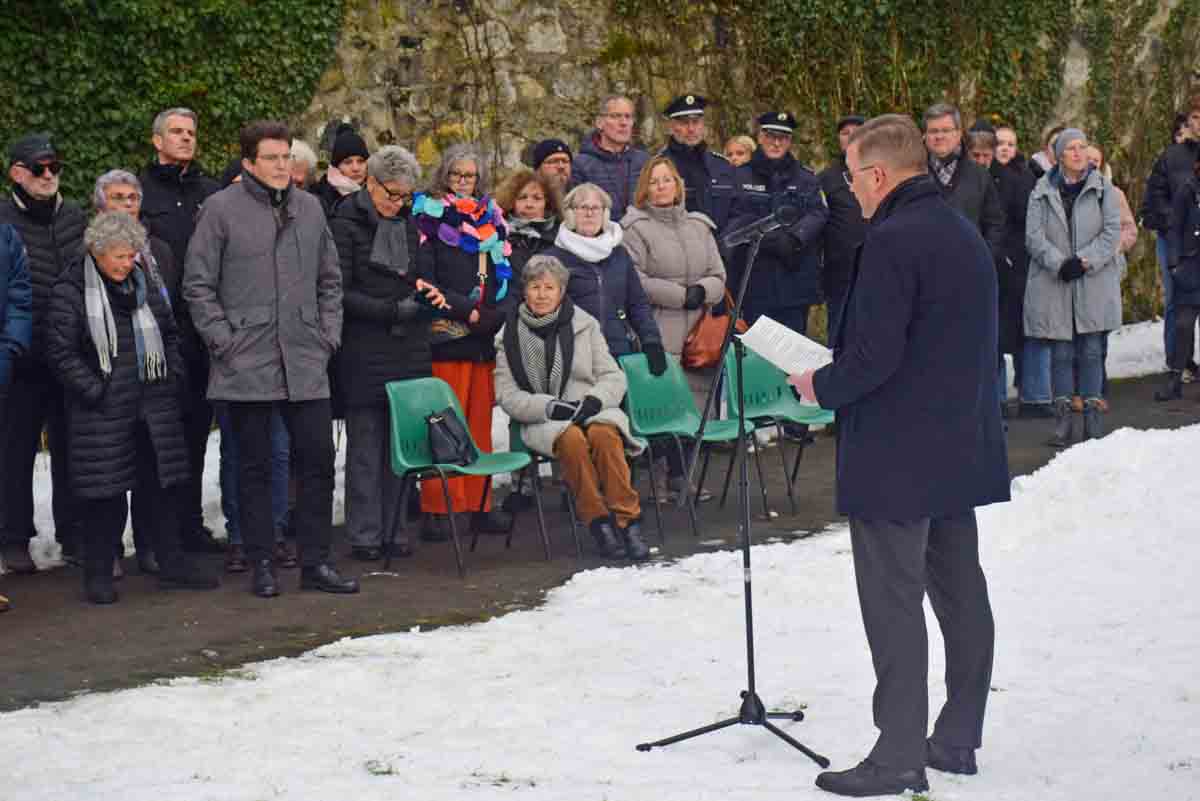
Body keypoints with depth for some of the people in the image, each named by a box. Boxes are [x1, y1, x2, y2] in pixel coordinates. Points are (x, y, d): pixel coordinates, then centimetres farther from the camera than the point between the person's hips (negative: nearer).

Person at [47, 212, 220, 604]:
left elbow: (169, 333, 21)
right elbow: (60, 350, -9)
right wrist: (95, 391, -13)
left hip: (154, 407, 6)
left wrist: (175, 378, 8)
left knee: (164, 484, 9)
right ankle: (99, 573, 9)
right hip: (102, 412, -5)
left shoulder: (143, 284, 12)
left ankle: (171, 561, 20)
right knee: (106, 491, -2)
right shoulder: (72, 291, -7)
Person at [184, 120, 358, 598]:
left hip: (305, 362, 4)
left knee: (318, 459, 3)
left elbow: (330, 279, 19)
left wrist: (328, 335, 8)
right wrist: (224, 340, -9)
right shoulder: (222, 209, -3)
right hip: (247, 362, -4)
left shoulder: (309, 208, 11)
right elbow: (197, 285, -3)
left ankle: (315, 562, 12)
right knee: (255, 465, 4)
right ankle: (261, 564, 13)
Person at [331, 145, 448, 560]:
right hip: (364, 353, -6)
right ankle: (364, 535, 4)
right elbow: (340, 293, -11)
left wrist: (425, 291, 4)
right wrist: (393, 310, -17)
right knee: (366, 445, -2)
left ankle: (389, 528, 13)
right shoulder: (345, 225, -6)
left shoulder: (406, 224, 14)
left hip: (408, 351, 6)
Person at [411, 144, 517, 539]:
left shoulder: (492, 218, 17)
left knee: (481, 423, 8)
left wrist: (498, 313, -5)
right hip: (446, 336, -5)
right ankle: (435, 510, -3)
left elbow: (511, 277, 14)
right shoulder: (427, 218, 0)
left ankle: (479, 505, 14)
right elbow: (423, 281, -9)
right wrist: (468, 310, -16)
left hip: (487, 340, 5)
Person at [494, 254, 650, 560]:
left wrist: (594, 400, -13)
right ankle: (599, 522, -29)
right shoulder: (510, 335, 7)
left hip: (593, 411, 1)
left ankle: (627, 520, -31)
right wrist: (551, 407, -15)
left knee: (604, 433, -34)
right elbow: (508, 396, 1)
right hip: (542, 421, -1)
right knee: (572, 438, -36)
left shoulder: (584, 324, 10)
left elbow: (613, 377, 9)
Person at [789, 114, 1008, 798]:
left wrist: (821, 386, -4)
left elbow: (874, 355, -24)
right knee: (960, 592, 14)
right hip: (962, 451, 9)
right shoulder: (966, 235, 11)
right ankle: (959, 738, 23)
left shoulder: (894, 240, -19)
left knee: (894, 602, -3)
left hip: (895, 456, -9)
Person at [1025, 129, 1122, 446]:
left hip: (1095, 283, 0)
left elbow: (1112, 230, -2)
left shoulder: (1102, 189, 6)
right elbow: (1034, 236, -3)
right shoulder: (1042, 192, 5)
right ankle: (1064, 419, 7)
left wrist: (1085, 261, -14)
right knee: (1060, 353, 2)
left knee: (1092, 352, 2)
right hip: (1053, 285, 0)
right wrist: (1059, 263, -17)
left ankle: (1092, 417, 8)